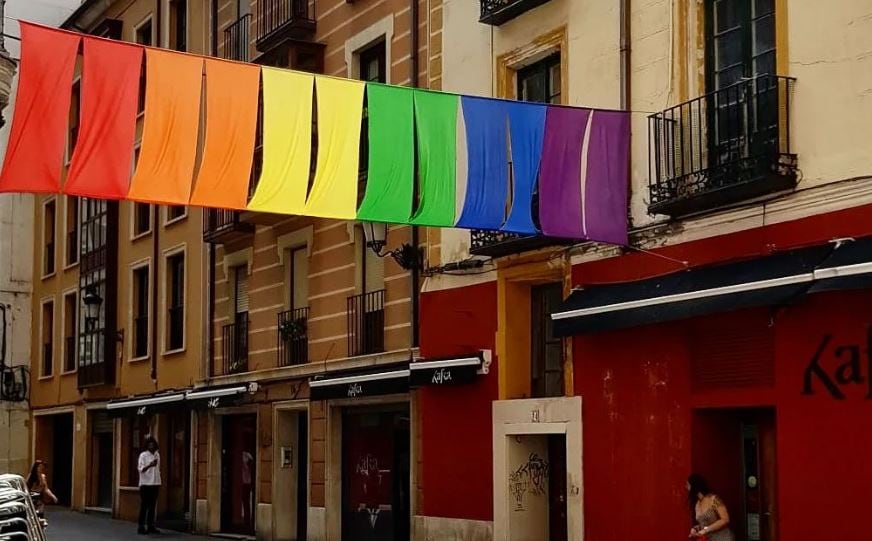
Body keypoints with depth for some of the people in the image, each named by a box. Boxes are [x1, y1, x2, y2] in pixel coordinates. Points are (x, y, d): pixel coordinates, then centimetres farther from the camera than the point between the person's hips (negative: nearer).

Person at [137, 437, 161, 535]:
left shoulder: (157, 455, 11)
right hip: (145, 484, -5)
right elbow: (141, 469, -15)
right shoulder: (143, 455, -6)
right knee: (144, 506, -4)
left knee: (152, 506, 7)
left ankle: (150, 526, 11)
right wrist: (150, 465, -32)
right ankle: (141, 526, -1)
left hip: (155, 484, 5)